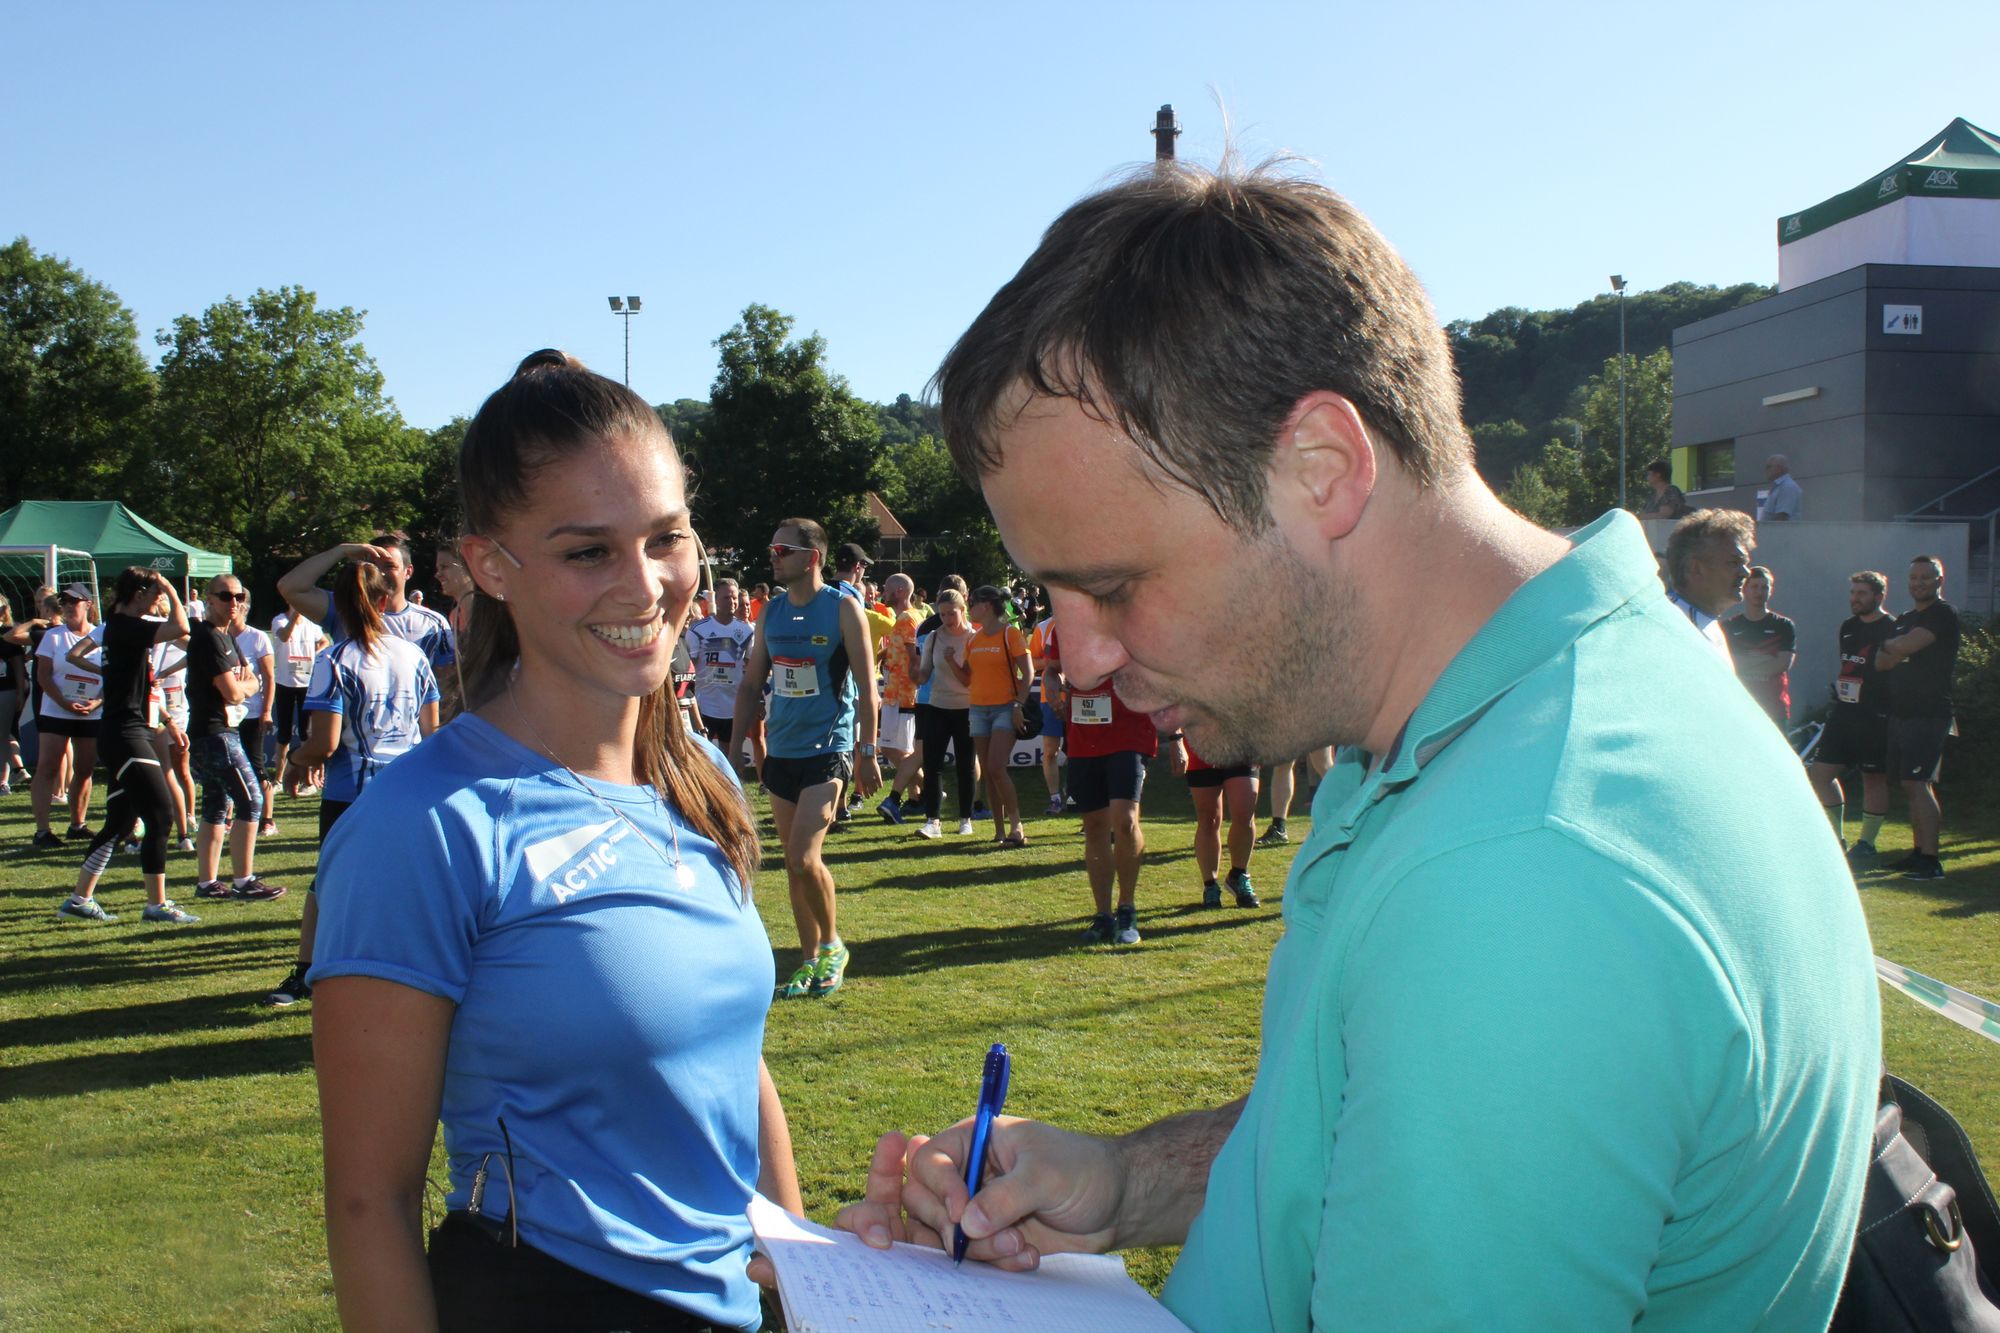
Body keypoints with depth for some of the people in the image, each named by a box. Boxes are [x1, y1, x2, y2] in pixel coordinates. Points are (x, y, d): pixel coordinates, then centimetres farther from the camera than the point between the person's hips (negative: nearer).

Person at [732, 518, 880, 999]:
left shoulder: (843, 608, -7)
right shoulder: (772, 612, 8)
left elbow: (866, 687, -7)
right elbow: (751, 683, 14)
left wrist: (867, 753, -10)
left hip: (827, 749, -6)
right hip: (781, 751, 6)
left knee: (804, 857, -15)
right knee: (794, 862, 9)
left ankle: (832, 943, 7)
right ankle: (811, 960, 21)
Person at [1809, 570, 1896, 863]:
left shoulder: (1892, 629, -8)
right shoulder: (1848, 627, 15)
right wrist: (1840, 687, 15)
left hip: (1875, 717, -8)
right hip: (1843, 712, 8)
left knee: (1874, 778, 2)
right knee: (1821, 772, 5)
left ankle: (1866, 845, 11)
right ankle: (1837, 839, 16)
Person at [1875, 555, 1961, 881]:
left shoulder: (1944, 614, -7)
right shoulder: (1904, 619, 19)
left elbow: (1906, 645, -18)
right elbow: (1881, 662, 12)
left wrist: (1889, 645, 3)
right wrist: (1898, 650, -9)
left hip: (1929, 714, -8)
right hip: (1900, 713, 8)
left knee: (1917, 783, -14)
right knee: (1912, 785, 10)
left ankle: (1931, 860, -14)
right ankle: (1919, 852, 16)